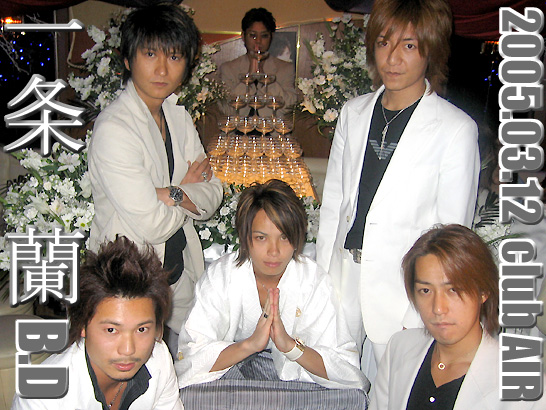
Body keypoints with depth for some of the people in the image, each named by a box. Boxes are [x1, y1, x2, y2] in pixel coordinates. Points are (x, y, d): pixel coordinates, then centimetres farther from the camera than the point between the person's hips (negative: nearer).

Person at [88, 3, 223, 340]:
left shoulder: (179, 116, 3)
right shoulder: (113, 129, -22)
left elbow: (213, 193, 0)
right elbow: (151, 225, -25)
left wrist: (171, 194, -19)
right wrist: (187, 190, -7)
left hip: (181, 268, 7)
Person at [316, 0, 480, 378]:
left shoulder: (456, 129, -10)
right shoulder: (354, 112, 6)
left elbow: (451, 232, -8)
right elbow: (333, 199, 10)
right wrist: (321, 274, 8)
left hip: (406, 287, -4)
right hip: (343, 273, 4)